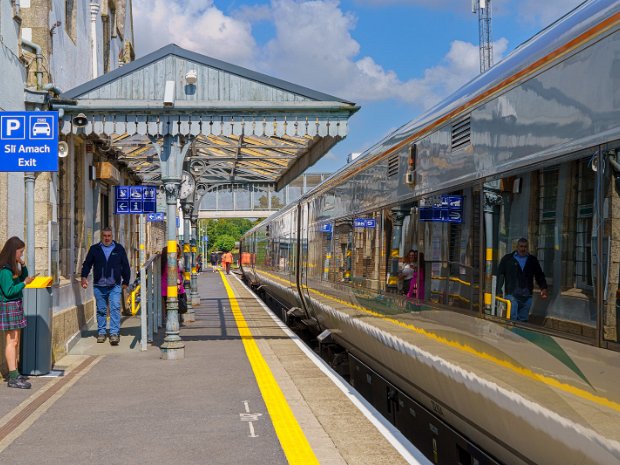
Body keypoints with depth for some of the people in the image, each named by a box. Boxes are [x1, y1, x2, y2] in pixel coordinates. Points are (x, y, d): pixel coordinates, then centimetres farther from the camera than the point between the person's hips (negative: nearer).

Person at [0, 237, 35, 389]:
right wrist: (24, 283, -16)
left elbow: (23, 278, 18)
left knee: (16, 341, 13)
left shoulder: (13, 267, 10)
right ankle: (13, 378, -9)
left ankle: (15, 373, 20)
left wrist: (23, 266, 5)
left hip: (16, 305, 10)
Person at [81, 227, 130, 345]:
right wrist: (84, 277, -2)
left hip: (115, 286, -1)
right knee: (101, 310, 9)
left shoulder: (119, 249, 8)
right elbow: (87, 264, 12)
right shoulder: (94, 249, 9)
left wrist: (126, 281, 11)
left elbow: (125, 266, 12)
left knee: (115, 308, -12)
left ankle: (114, 333, -13)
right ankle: (101, 333, 18)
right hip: (99, 286, 1)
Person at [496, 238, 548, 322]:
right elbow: (500, 276, 3)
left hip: (526, 297, 3)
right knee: (512, 320, -10)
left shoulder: (533, 260, 14)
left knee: (523, 320, 8)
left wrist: (543, 288, 0)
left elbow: (539, 275, 17)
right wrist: (498, 292, -5)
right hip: (511, 295, -3)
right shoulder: (507, 259, 5)